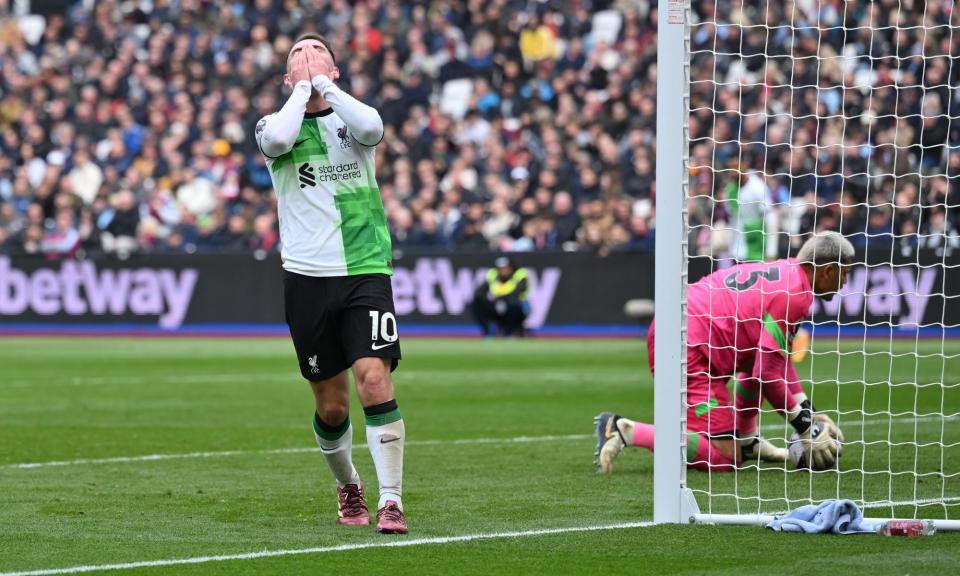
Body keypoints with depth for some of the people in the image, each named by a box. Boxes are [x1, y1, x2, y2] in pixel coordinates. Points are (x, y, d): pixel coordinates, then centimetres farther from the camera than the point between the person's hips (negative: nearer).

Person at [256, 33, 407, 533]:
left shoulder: (352, 115, 8)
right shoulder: (275, 124, 8)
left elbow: (371, 127, -17)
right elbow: (276, 140, -18)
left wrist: (324, 84, -7)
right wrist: (303, 88, -5)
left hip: (365, 271, -1)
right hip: (307, 277, 1)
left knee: (374, 377, -18)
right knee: (331, 404, 6)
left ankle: (391, 501, -15)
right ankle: (347, 486, 32)